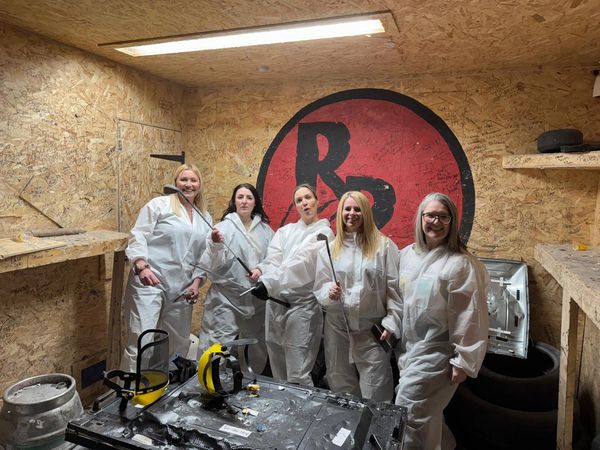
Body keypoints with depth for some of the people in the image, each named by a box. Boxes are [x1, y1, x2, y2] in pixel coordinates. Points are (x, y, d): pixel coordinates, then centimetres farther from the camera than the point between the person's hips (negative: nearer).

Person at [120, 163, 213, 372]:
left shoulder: (205, 218, 16)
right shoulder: (159, 204, 1)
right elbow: (138, 236, -5)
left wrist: (197, 281, 6)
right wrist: (141, 266, -19)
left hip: (182, 288, 5)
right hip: (150, 280, -5)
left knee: (179, 342, 13)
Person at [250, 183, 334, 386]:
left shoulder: (323, 233, -3)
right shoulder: (286, 230, 15)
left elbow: (299, 265, -17)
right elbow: (274, 257, -2)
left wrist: (267, 283, -25)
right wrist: (261, 269, -23)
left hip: (302, 304, -6)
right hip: (275, 302, 6)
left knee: (297, 375, -5)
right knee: (278, 372, 16)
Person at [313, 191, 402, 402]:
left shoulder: (384, 246, -3)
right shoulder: (329, 248, 6)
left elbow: (394, 288, -4)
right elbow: (319, 286, 6)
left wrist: (391, 322, -8)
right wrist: (329, 292, -15)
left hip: (373, 330, -3)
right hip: (337, 327, 3)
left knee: (375, 397, 1)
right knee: (340, 389, 16)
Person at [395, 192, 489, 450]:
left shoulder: (461, 264, -16)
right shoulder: (407, 255, 4)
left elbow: (469, 316, -15)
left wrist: (463, 361, -14)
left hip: (437, 352, -6)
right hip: (408, 347, 6)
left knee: (408, 414, -3)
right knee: (427, 414, 18)